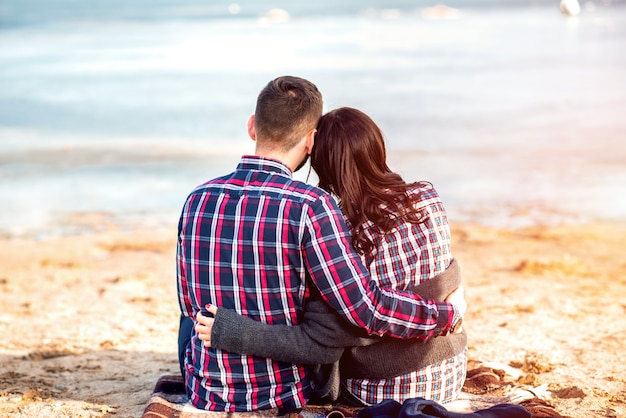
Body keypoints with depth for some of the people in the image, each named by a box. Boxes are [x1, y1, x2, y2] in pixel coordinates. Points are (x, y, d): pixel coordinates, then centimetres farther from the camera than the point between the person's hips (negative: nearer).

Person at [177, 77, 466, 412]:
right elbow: (367, 311, -23)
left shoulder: (198, 200, -6)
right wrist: (448, 313, -7)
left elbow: (190, 306, 6)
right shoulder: (309, 207, -21)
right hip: (284, 398, -3)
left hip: (207, 397, 3)